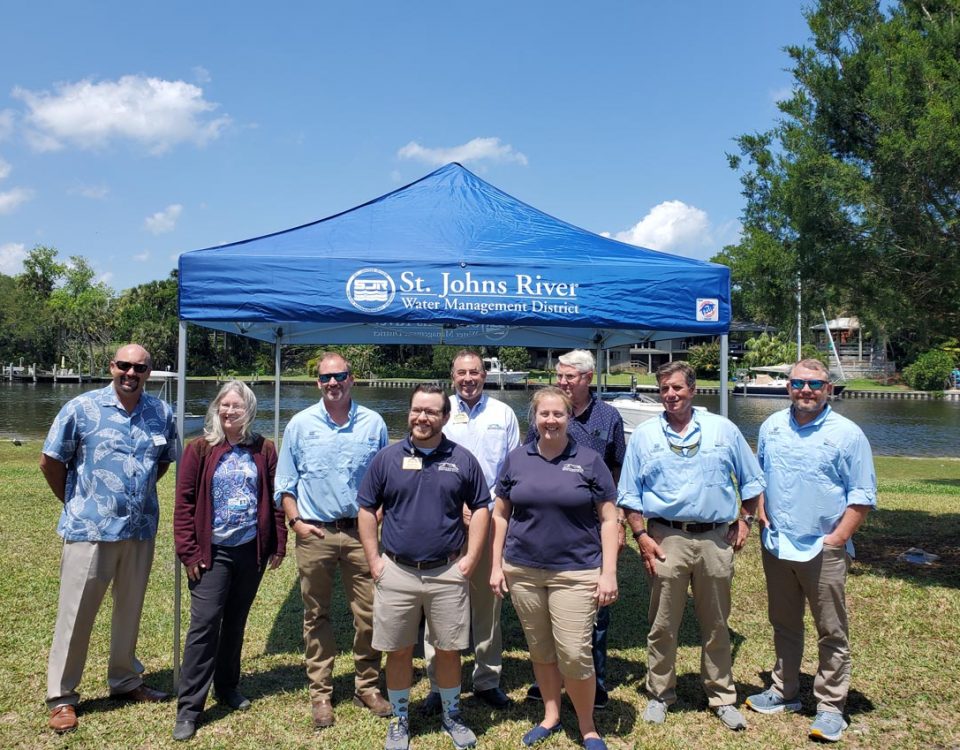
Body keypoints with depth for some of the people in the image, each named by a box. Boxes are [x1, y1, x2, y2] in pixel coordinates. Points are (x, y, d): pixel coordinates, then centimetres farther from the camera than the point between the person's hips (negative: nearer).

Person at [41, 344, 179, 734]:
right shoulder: (81, 408, -8)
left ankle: (125, 681, 33)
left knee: (130, 610, 16)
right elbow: (50, 461, -1)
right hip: (90, 529, -3)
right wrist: (75, 503, 6)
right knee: (75, 613, 5)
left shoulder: (161, 413, 1)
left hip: (141, 529, 4)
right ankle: (61, 696, 20)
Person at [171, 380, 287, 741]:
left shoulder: (263, 450, 1)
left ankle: (227, 687, 33)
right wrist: (188, 551, -10)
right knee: (204, 624, -4)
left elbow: (274, 499, 4)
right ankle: (188, 708, 5)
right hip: (212, 552, -2)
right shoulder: (200, 449, -4)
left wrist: (278, 545, 3)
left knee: (235, 621, 16)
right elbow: (184, 502, -5)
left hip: (251, 550, 3)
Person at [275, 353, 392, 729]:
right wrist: (295, 521, -5)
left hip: (360, 531, 1)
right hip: (315, 533, 0)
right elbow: (285, 482, 6)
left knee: (369, 613, 4)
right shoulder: (300, 424, 1)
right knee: (317, 616, 9)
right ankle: (320, 693, 21)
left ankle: (367, 687, 21)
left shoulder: (373, 423, 3)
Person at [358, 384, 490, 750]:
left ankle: (452, 715, 32)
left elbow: (480, 508, 4)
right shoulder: (387, 457, 0)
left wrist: (470, 559, -3)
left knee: (448, 650, 11)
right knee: (398, 651, 11)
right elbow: (367, 509, 4)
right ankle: (399, 719, 30)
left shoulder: (463, 459, -1)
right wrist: (374, 560, -2)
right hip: (396, 572, 1)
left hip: (447, 573, 0)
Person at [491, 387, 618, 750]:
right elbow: (500, 515, 9)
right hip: (522, 570, 3)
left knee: (575, 654, -4)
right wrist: (496, 564, 5)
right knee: (540, 650, 14)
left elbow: (608, 519, -2)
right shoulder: (517, 459, 4)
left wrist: (609, 573, -7)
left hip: (576, 572, -3)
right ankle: (551, 716, 34)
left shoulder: (589, 460, -3)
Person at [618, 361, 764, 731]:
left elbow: (750, 481, 14)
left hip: (715, 539, 1)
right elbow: (629, 495, 4)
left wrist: (744, 520, 6)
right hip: (667, 539, -1)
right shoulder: (644, 435, 3)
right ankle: (659, 694, 23)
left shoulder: (723, 430, 5)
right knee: (663, 624, 7)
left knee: (716, 625, 12)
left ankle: (722, 697, 26)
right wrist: (641, 536, -4)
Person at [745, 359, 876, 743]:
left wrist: (838, 538, -12)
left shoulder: (847, 434, -7)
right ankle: (784, 692, 32)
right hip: (776, 546, 4)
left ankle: (830, 707, 17)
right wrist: (762, 512, 5)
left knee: (832, 633, 5)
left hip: (823, 550, -4)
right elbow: (757, 474, 18)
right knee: (784, 625, 17)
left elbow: (862, 495, -6)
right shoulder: (771, 426, 6)